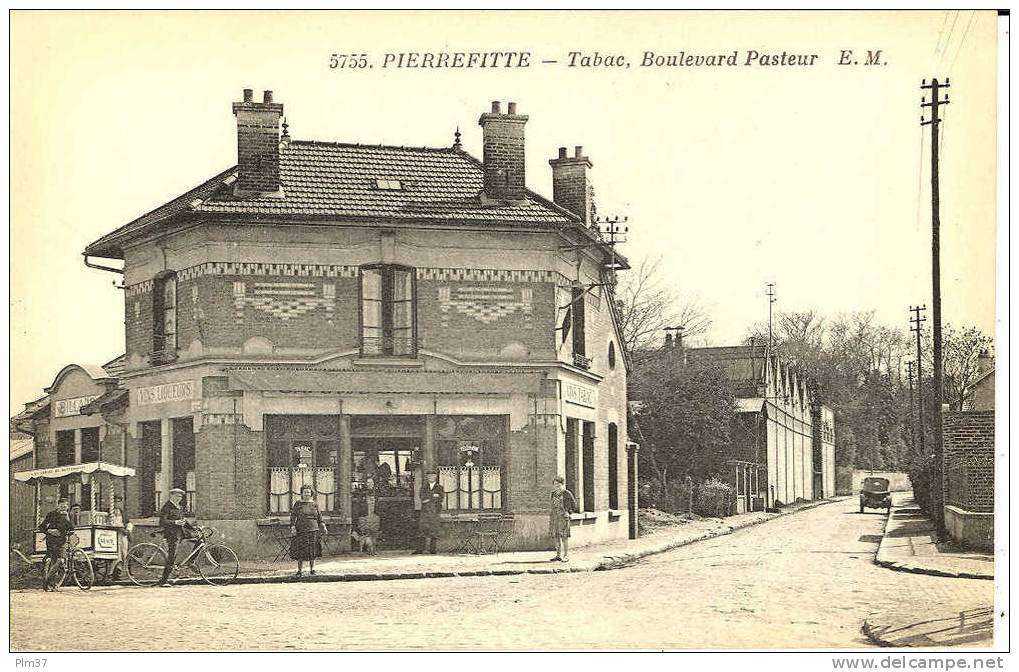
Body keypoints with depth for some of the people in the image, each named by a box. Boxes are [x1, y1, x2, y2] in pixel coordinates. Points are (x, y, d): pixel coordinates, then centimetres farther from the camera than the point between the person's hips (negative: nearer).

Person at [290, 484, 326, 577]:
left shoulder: (314, 504, 10)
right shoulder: (298, 504, 4)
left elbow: (319, 517, 12)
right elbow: (293, 516, 2)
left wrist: (323, 526, 0)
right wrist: (293, 527, -9)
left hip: (313, 530, 2)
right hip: (301, 530, -2)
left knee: (313, 551, 4)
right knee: (301, 551, -4)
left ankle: (312, 569, 14)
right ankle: (300, 570, 3)